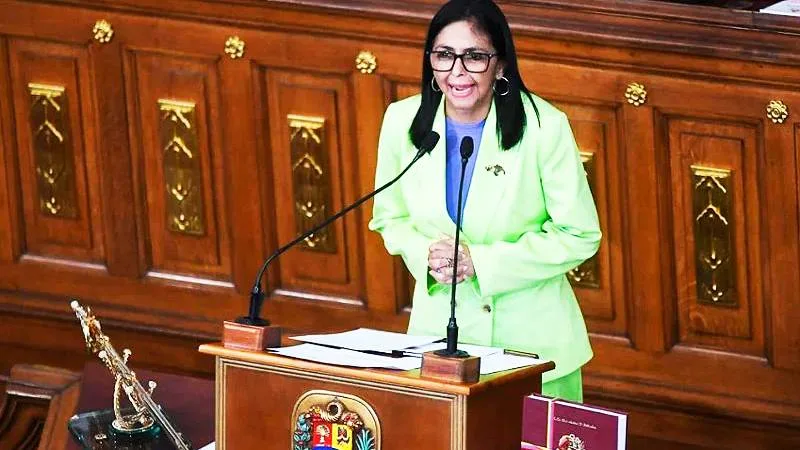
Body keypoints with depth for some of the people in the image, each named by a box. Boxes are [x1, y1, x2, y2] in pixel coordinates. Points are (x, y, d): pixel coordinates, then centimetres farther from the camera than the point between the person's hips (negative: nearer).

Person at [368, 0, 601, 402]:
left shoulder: (544, 126, -16)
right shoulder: (403, 121, -5)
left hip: (530, 334, -3)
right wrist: (426, 254, -12)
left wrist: (481, 262, -17)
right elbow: (389, 217, 10)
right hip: (439, 324, 3)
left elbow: (580, 236, -10)